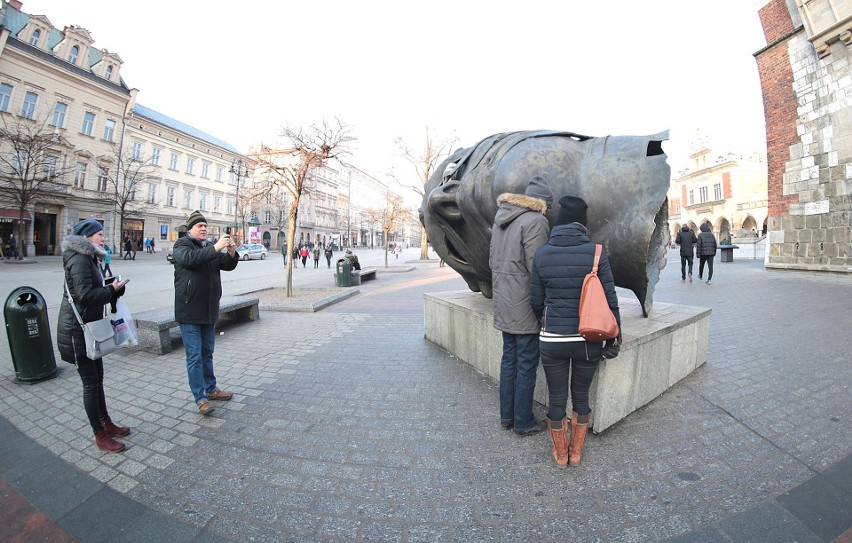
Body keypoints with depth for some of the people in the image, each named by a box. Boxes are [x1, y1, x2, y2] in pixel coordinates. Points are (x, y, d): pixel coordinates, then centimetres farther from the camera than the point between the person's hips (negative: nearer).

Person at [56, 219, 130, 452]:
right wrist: (111, 289, -14)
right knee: (91, 383, 1)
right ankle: (100, 435, 13)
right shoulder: (79, 260, -18)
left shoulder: (88, 258, 12)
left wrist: (113, 288, -4)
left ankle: (106, 422, 31)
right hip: (77, 329, -9)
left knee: (97, 378, 18)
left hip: (90, 326, 9)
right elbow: (86, 294, -27)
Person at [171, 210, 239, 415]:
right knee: (194, 356, -2)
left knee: (207, 353, 16)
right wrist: (216, 248, -31)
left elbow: (227, 265, 4)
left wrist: (232, 252, -15)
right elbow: (190, 258, -25)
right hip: (189, 311, -6)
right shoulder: (181, 244, -3)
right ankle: (200, 398, 4)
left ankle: (211, 389, 28)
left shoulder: (210, 246, 14)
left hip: (209, 310, 6)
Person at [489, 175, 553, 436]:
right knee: (527, 365, 5)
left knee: (509, 360, 17)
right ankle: (523, 422, 20)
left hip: (503, 305, 8)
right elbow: (536, 267, -18)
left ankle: (507, 416, 29)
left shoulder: (500, 216, 12)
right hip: (525, 307, -8)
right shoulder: (535, 221, -13)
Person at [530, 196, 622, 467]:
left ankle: (560, 454, 35)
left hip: (552, 340, 0)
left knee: (556, 398, 16)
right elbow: (610, 300, -6)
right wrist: (614, 338, 6)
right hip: (588, 340, 1)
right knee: (581, 395, 21)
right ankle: (576, 452, 38)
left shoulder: (542, 254, -6)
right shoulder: (595, 252, -8)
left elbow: (536, 301, 1)